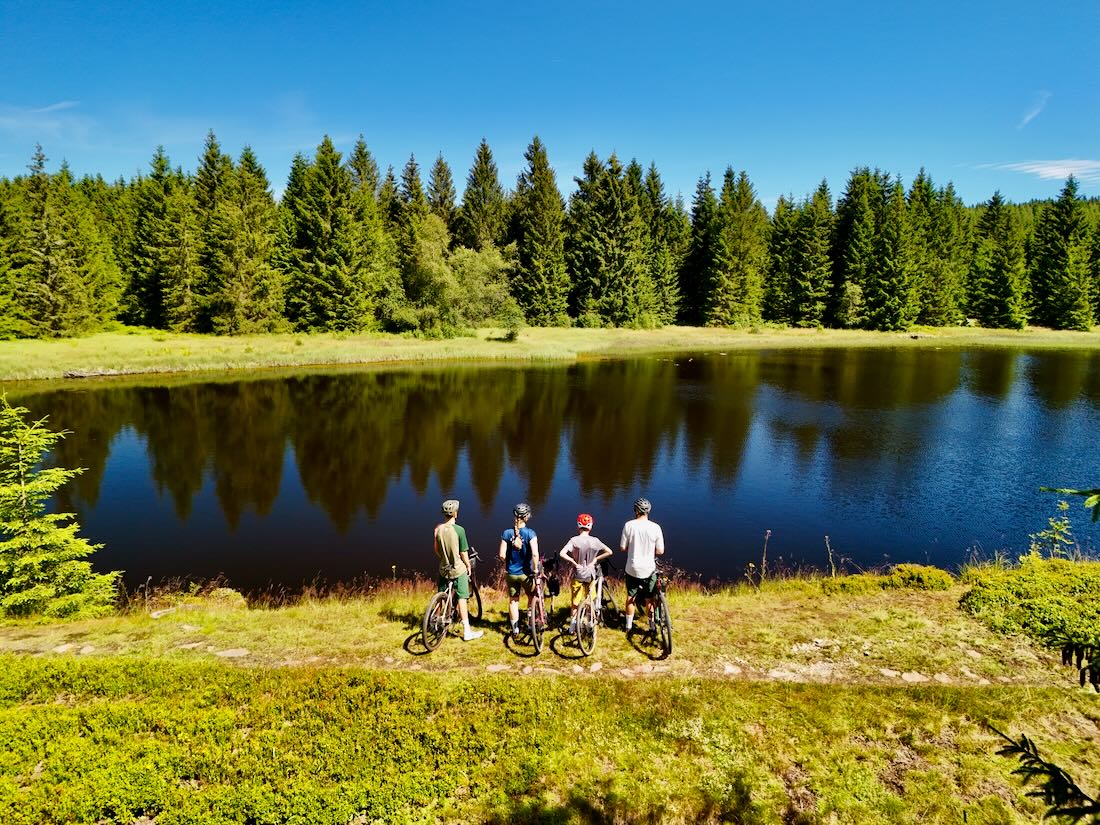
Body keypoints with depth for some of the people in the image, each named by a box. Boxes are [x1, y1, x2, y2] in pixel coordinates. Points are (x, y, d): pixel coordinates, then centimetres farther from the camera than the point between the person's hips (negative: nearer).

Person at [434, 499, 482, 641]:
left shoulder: (438, 529, -4)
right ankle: (467, 632, 4)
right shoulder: (459, 530, -17)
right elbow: (463, 553, -12)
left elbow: (436, 549, 6)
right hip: (458, 569, -4)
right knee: (461, 599, 0)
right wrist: (468, 566, 3)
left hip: (443, 568, 5)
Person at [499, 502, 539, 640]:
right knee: (532, 596, 24)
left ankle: (515, 630, 20)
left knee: (513, 601, 16)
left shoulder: (507, 533, -7)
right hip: (526, 573, -2)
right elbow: (535, 554, -24)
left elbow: (502, 555, -8)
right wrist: (535, 568, -10)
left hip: (511, 573, 2)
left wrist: (507, 564, 11)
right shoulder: (530, 533, -15)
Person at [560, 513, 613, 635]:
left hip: (577, 575, -2)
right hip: (590, 575, 2)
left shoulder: (574, 540, -14)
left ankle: (572, 626, 13)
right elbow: (609, 552, -5)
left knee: (575, 604, 11)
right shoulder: (595, 541, -8)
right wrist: (595, 559, -2)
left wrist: (574, 563, -15)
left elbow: (562, 553, -25)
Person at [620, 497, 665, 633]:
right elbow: (660, 551, -7)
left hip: (632, 568, 0)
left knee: (631, 597, 17)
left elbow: (622, 548, -7)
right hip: (649, 569, 0)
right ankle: (652, 626, 26)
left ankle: (629, 626, 27)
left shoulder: (629, 525, -12)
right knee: (650, 599, 16)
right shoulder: (655, 527, -12)